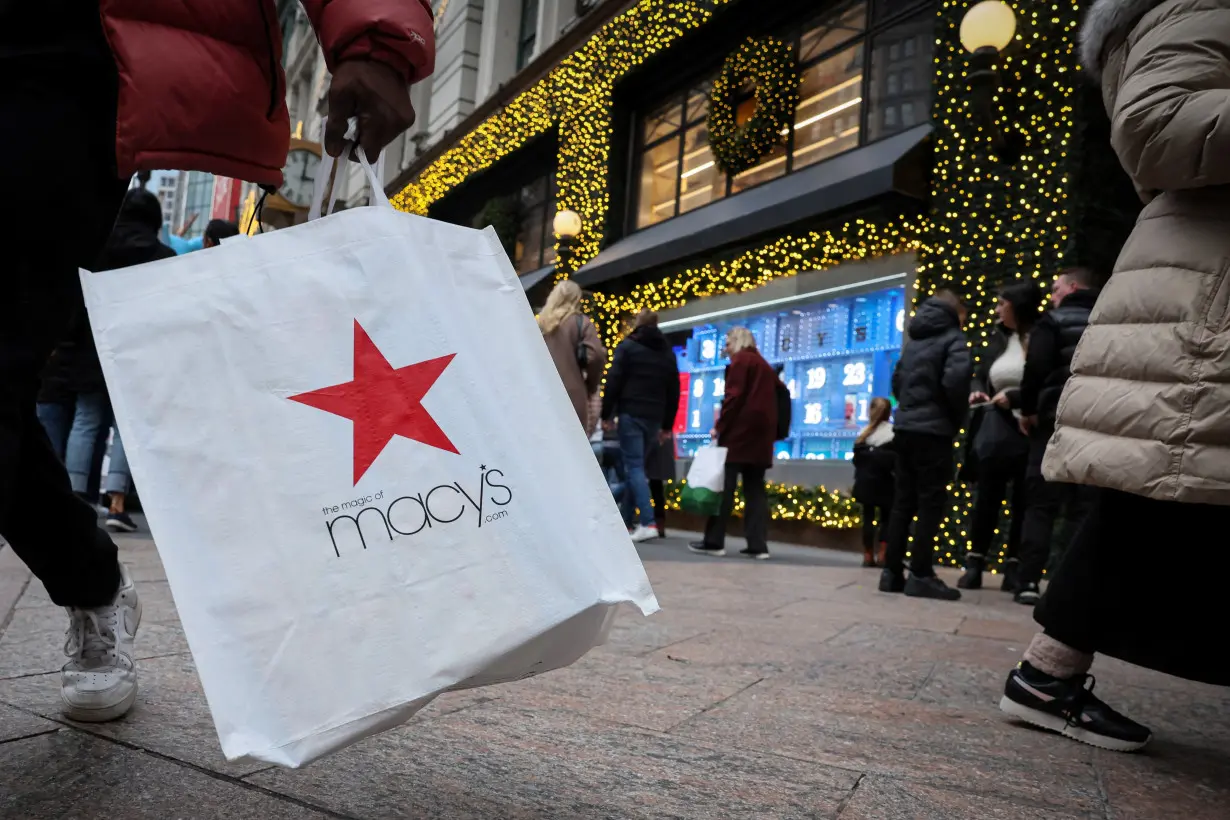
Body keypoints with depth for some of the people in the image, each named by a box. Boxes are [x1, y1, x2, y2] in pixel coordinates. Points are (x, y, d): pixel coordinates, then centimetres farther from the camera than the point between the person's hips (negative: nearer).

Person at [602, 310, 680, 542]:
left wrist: (607, 413, -1)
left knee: (634, 466, -7)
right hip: (654, 417, 5)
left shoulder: (627, 346, 1)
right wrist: (667, 424, 19)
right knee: (636, 465, 13)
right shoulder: (668, 352, 17)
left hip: (630, 413, -5)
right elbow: (673, 392, 16)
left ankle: (648, 523, -17)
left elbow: (613, 382, -6)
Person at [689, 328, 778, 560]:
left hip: (739, 431, -7)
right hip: (761, 433, 8)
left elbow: (733, 396, -12)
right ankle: (758, 545, 0)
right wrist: (770, 433, 15)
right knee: (755, 489, 5)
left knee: (724, 486, -5)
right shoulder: (765, 366, 23)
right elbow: (772, 400, 17)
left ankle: (714, 541, -6)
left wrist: (720, 426, -11)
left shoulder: (740, 361, 0)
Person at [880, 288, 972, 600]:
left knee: (903, 502, 9)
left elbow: (897, 379, 19)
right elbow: (956, 379, -19)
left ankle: (892, 572, 10)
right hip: (933, 431, -7)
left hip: (904, 428, 7)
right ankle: (921, 575, -1)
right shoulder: (954, 337, -4)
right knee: (931, 504, -2)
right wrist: (959, 417, -5)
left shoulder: (915, 340, 17)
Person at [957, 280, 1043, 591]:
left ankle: (1014, 567, 16)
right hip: (995, 429, 5)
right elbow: (980, 374, 19)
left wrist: (1013, 397, -16)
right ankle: (974, 563, 13)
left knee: (1022, 501, 6)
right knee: (987, 497, 7)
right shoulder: (999, 338, 11)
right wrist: (977, 391, -1)